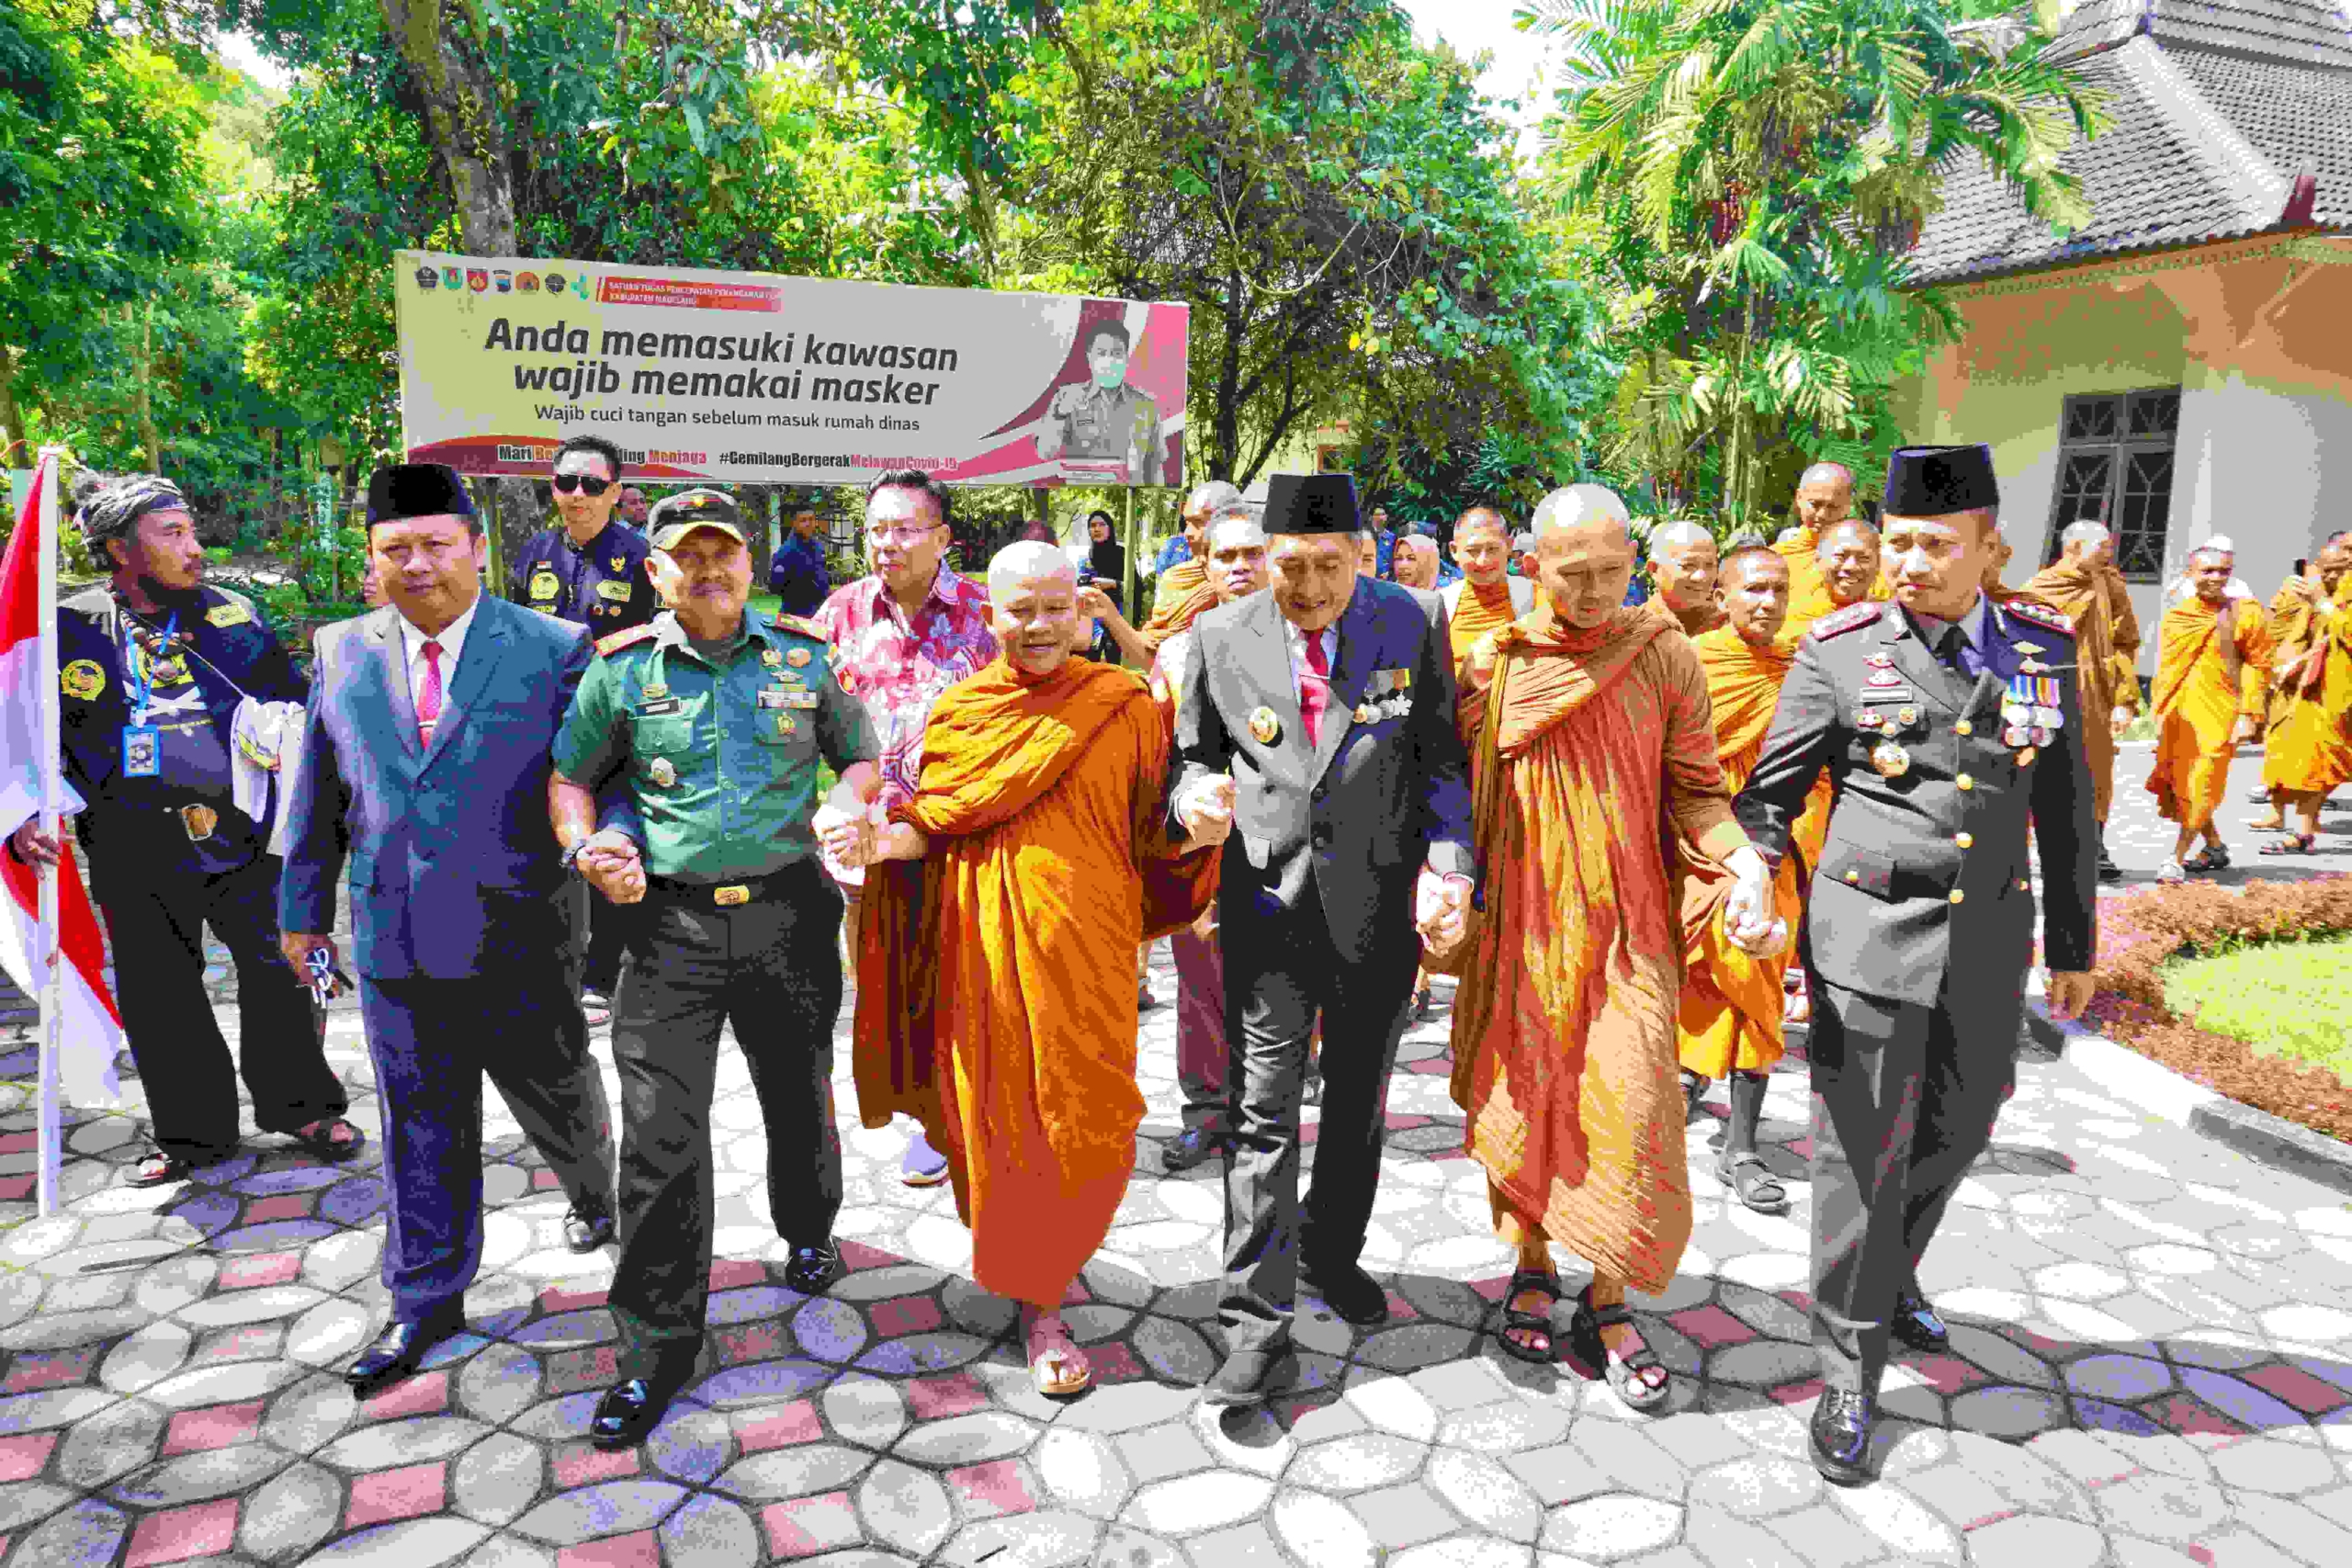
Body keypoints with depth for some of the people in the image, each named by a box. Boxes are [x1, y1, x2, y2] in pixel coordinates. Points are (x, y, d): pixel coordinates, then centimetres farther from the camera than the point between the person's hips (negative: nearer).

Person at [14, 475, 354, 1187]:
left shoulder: (231, 614, 6)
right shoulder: (67, 629, 2)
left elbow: (292, 696, 15)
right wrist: (26, 817, -7)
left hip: (240, 830, 0)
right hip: (136, 852, 0)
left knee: (278, 969, 2)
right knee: (158, 995, 9)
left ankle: (303, 1106, 21)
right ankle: (192, 1133, 26)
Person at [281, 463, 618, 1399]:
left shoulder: (553, 649, -7)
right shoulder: (340, 653, 5)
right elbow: (319, 793, 11)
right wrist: (303, 905, 16)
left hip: (517, 934, -2)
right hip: (392, 936, 3)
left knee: (554, 1091, 17)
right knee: (421, 1125, 13)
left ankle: (594, 1195, 48)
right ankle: (426, 1303, 27)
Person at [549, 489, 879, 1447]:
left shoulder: (805, 655, 6)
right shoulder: (620, 669, 4)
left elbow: (861, 758, 14)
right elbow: (569, 778, 13)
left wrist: (847, 809, -7)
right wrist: (588, 847, -6)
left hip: (789, 910, 1)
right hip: (672, 920, -1)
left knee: (800, 1097, 16)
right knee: (660, 1133, -3)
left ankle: (809, 1233, 46)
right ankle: (659, 1345, 11)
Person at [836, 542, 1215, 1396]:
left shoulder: (1125, 706, 1)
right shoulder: (959, 710, 5)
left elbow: (1156, 828, 6)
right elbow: (934, 825, 7)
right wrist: (883, 839, -12)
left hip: (1085, 938, -1)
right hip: (985, 939, 1)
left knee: (1084, 1120, 1)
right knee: (998, 1111, 8)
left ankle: (1044, 1299, 26)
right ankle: (1033, 1296, 29)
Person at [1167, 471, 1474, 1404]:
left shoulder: (1415, 624, -2)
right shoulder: (1220, 638, -1)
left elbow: (1443, 758, 1)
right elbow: (1194, 753, 9)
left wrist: (1447, 864, -12)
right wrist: (1196, 795, -14)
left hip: (1380, 908, 1)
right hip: (1268, 906, -1)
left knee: (1359, 1102, 18)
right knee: (1262, 1114, 0)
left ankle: (1331, 1253, 41)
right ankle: (1256, 1322, 12)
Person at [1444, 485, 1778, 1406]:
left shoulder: (1665, 658, 0)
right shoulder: (1494, 665, 1)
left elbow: (1694, 790, 2)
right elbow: (1462, 794, 6)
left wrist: (1742, 857, -15)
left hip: (1625, 921, -1)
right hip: (1522, 922, 1)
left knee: (1627, 1106, -5)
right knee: (1523, 1098, 7)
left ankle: (1608, 1301, 13)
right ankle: (1533, 1268, 29)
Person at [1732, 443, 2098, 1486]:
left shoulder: (2043, 649, 4)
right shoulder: (1838, 649, -6)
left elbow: (2065, 811, 11)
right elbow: (1771, 791, -1)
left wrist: (2074, 947, 14)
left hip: (1989, 942, 4)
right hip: (1867, 934, -4)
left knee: (1957, 1129, 18)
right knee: (1862, 1150, 1)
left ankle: (1892, 1276, 46)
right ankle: (1849, 1371, 16)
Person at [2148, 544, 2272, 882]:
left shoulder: (2245, 614, -2)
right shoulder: (2174, 615, 8)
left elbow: (2259, 667, -3)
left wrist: (2248, 715, -10)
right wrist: (2160, 714, 7)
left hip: (2219, 714, -5)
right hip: (2178, 715, 5)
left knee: (2202, 788, -6)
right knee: (2180, 786, 12)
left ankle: (2176, 859, -2)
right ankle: (2215, 847, 31)